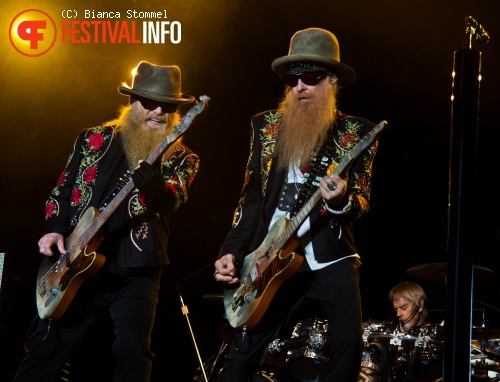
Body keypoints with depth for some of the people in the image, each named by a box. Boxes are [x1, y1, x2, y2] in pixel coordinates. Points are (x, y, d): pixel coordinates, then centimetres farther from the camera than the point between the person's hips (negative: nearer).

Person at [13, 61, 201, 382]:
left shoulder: (181, 158, 3)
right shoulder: (93, 140, 9)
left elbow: (168, 205, -15)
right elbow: (63, 190, 15)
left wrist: (148, 176, -35)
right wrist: (54, 229, -1)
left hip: (136, 270, -2)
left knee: (134, 352, -11)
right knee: (47, 349, 4)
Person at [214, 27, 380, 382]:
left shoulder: (356, 132, 2)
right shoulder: (265, 126, 8)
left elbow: (363, 202, -1)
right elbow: (251, 197, 9)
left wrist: (342, 200, -25)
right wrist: (232, 252, -1)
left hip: (331, 256, -1)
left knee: (349, 343, -13)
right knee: (244, 351, 0)